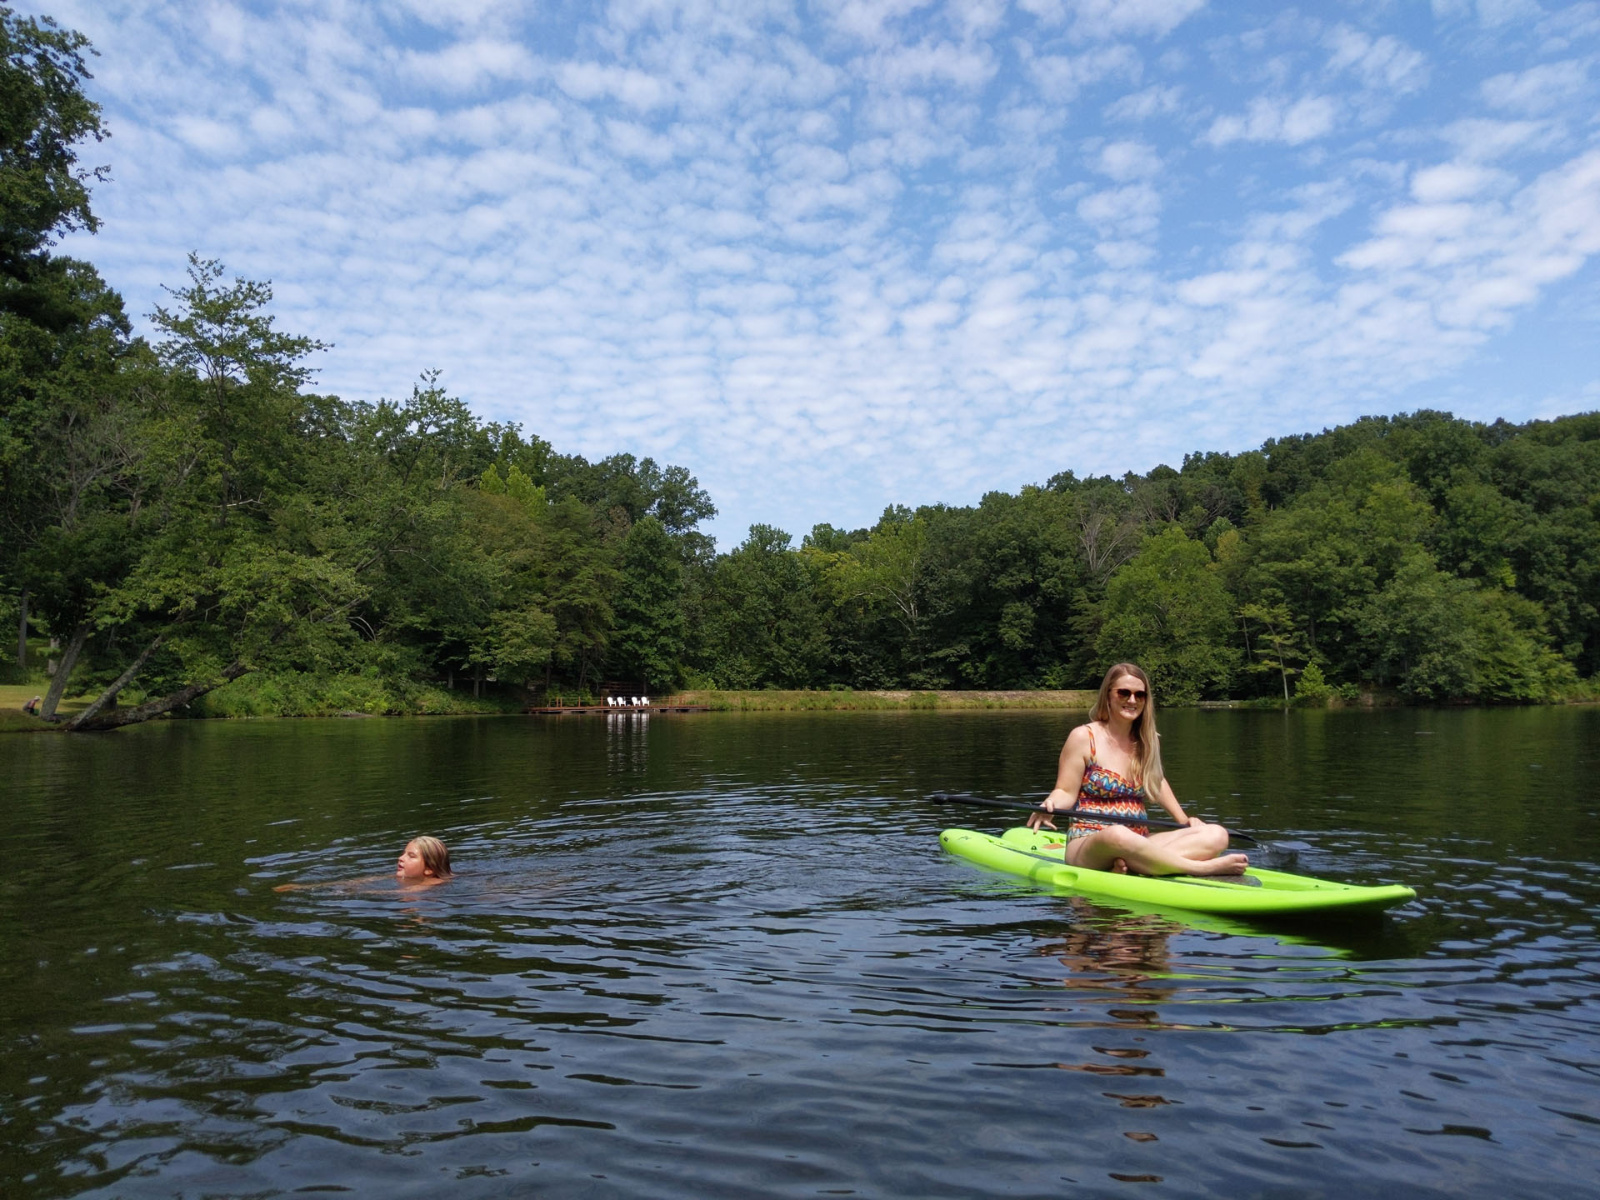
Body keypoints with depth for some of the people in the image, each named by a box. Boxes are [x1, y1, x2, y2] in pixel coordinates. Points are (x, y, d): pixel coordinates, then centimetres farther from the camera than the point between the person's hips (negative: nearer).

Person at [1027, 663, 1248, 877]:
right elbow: (1065, 792, -4)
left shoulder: (1149, 741, 14)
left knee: (1216, 835, -17)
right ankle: (1204, 868, -31)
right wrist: (1050, 806, -26)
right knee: (1117, 835, -42)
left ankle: (1129, 865, -36)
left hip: (1138, 844, 6)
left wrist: (1184, 820, 24)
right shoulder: (1083, 737, -2)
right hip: (1089, 845, -6)